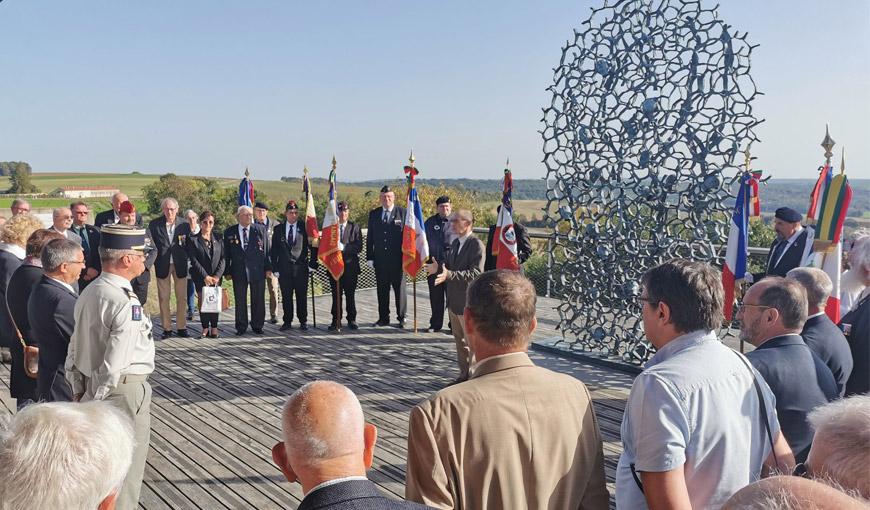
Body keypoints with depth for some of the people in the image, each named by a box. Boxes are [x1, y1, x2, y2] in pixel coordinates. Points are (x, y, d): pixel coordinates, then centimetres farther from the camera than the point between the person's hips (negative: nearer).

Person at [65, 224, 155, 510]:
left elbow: (74, 348, 9)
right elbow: (114, 364, -24)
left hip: (91, 386, 9)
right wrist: (95, 401, -13)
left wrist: (79, 391, 14)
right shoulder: (126, 303, -23)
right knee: (127, 467, 5)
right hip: (126, 390, -9)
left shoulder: (88, 293, 4)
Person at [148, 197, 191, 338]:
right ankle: (167, 328, 13)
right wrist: (155, 260, -8)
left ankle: (181, 327, 16)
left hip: (180, 265, 1)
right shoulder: (154, 224, -3)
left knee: (182, 298, 6)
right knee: (164, 298, 4)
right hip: (162, 266, -1)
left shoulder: (184, 225, 0)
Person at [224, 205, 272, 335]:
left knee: (258, 300, 7)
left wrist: (268, 267, -1)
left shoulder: (261, 230, 3)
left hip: (258, 270, 0)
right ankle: (241, 327, 17)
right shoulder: (229, 232, 4)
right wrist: (227, 271, 0)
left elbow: (267, 250, 4)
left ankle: (257, 326, 20)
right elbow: (226, 254, 5)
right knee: (240, 301, 6)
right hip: (238, 272, 0)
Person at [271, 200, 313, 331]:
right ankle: (287, 321, 14)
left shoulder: (304, 227, 3)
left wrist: (313, 262, -2)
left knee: (302, 296, 4)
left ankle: (303, 321, 15)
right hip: (284, 268, 1)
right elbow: (274, 250, 7)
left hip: (301, 267, -1)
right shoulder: (278, 229, 7)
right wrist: (275, 268, 1)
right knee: (286, 297, 5)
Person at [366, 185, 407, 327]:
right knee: (382, 290, 8)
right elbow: (370, 237, 10)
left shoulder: (403, 213, 0)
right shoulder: (374, 214, 9)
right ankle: (383, 318, 18)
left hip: (397, 260, -3)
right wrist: (369, 257, 3)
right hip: (380, 260, 3)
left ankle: (401, 318, 15)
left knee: (400, 289, 5)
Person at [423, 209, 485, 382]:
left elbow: (476, 273, -24)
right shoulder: (455, 243, 11)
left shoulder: (476, 245, -16)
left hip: (468, 301, -9)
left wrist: (449, 274, -32)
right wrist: (438, 268, 1)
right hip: (454, 300, 9)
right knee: (459, 339, 18)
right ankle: (464, 373, 30)